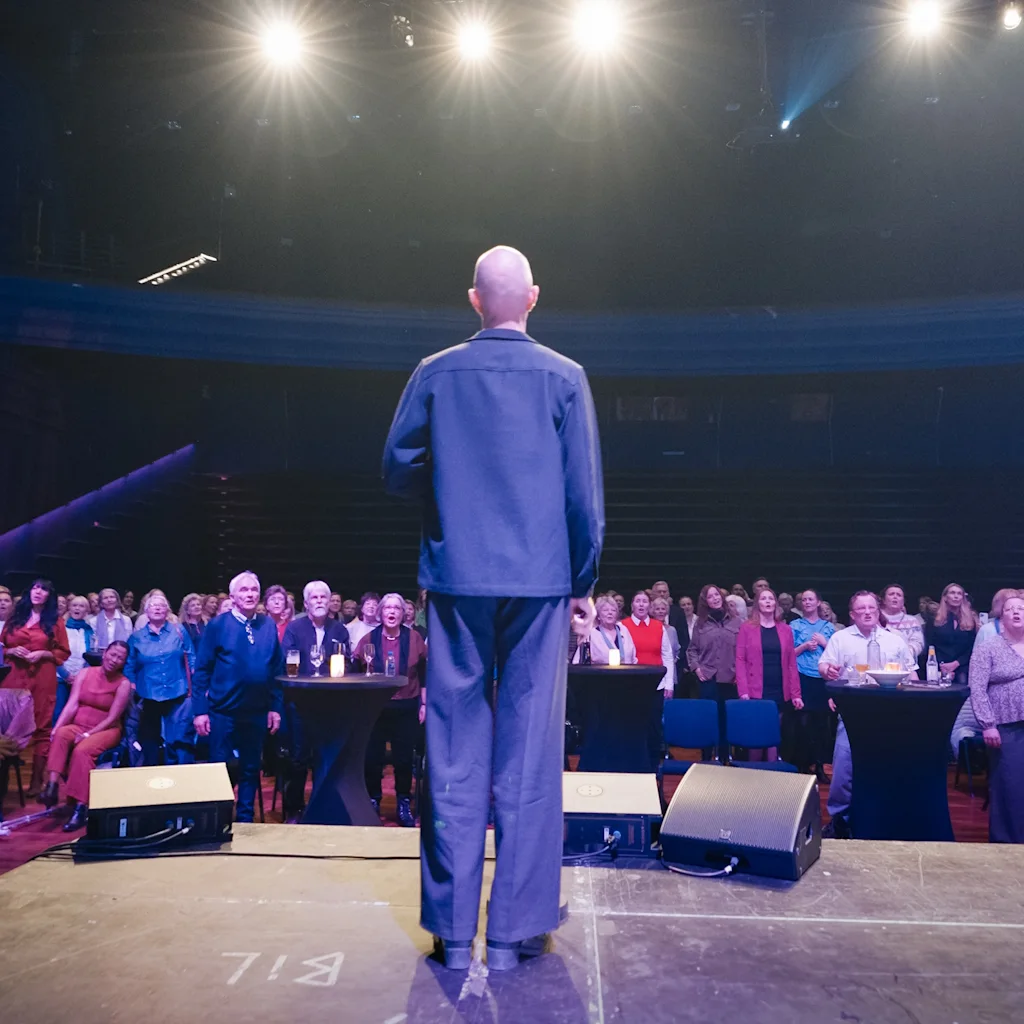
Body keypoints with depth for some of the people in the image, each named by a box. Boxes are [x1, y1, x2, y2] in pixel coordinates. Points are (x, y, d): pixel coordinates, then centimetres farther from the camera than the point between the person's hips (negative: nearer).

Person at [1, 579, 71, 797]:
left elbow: (64, 653, 6)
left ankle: (37, 780, 4)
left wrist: (43, 653, -9)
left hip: (43, 679, -2)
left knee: (42, 726, -2)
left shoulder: (55, 622, 8)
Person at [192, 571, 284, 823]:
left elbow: (277, 669, 6)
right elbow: (202, 670, -5)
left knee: (251, 769, 13)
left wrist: (275, 707, 2)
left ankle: (245, 820, 27)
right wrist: (200, 710, -10)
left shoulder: (269, 626, 3)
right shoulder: (218, 625, -5)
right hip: (223, 711, -3)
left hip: (257, 712, 3)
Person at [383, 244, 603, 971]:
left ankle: (454, 929, 16)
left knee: (456, 753, 8)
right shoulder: (564, 378, -1)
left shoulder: (435, 375, 2)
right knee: (529, 755, 5)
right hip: (541, 581, -1)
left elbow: (398, 469, 5)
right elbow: (585, 493, -2)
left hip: (457, 578, 1)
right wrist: (584, 585, 7)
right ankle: (513, 930, 13)